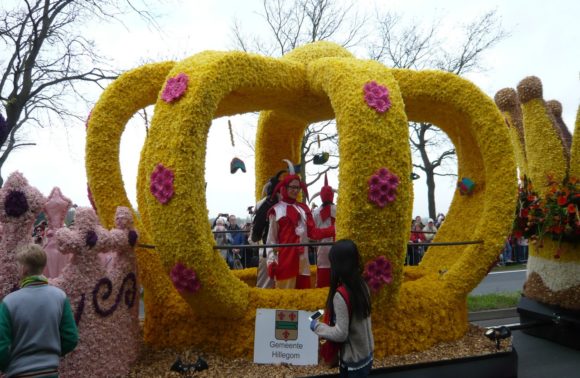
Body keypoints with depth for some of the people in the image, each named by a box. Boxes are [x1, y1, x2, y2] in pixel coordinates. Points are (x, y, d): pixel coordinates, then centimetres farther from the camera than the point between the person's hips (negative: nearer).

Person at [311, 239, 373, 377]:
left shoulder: (340, 295, -26)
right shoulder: (362, 285, -4)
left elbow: (341, 334, -23)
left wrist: (317, 326, -10)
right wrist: (332, 312, 11)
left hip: (353, 362, -7)